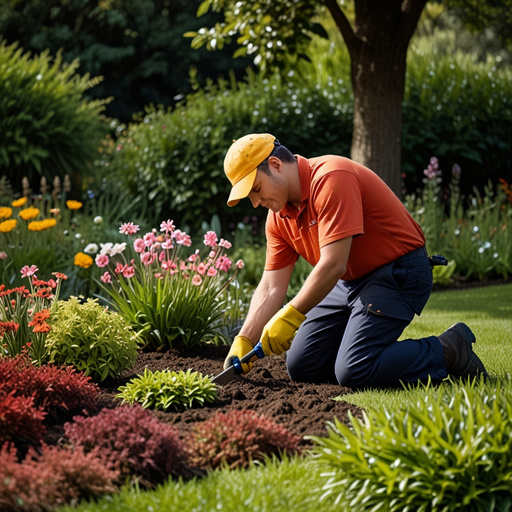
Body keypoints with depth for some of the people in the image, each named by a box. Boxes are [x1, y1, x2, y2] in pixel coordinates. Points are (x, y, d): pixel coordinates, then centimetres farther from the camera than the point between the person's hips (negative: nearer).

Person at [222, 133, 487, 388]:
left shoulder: (331, 179, -24)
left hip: (397, 274, -9)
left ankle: (449, 350, -7)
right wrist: (243, 341, -8)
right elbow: (271, 287, 4)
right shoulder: (279, 217, 4)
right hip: (350, 282, 9)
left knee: (353, 373, -22)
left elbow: (333, 264, -29)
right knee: (300, 367, 4)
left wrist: (291, 315, -26)